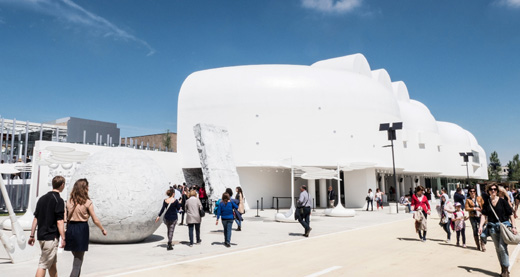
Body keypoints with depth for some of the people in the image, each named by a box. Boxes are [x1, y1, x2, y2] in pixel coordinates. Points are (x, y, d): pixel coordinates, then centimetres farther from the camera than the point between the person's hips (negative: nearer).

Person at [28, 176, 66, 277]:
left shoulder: (42, 198, 9)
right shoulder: (58, 200, -13)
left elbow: (35, 218, 10)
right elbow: (59, 222, -16)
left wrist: (32, 235, 16)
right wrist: (63, 238, -12)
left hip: (41, 235, 8)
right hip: (51, 237, -8)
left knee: (52, 263, 18)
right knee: (44, 265, -3)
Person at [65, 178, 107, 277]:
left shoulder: (69, 201, 4)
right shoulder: (87, 202, -7)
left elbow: (66, 217, 2)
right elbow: (95, 220, -4)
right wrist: (103, 229, 11)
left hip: (70, 229, 4)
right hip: (82, 229, -4)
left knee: (76, 256, 20)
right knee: (79, 259, 3)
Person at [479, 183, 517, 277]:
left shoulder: (502, 201, -2)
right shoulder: (487, 203, 6)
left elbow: (510, 214, -1)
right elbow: (484, 215, 3)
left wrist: (514, 226, -7)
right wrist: (481, 226, -9)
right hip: (493, 227, 4)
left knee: (502, 247, -14)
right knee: (497, 248, 9)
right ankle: (503, 269, 21)